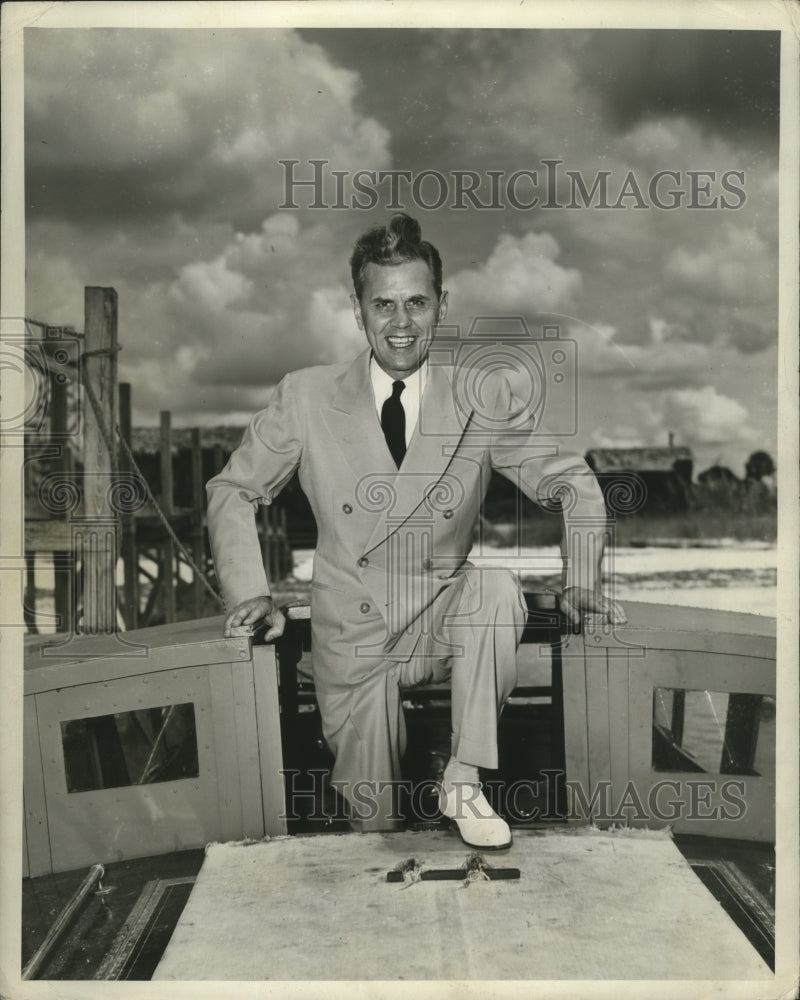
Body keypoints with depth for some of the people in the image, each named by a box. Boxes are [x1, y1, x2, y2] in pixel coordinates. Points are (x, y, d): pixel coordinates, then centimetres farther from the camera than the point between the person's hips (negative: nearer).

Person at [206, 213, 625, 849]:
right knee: (376, 825, -4)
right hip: (353, 634, 0)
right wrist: (250, 592, -10)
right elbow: (233, 492, 4)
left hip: (448, 622, 0)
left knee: (499, 588, -33)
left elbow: (573, 484, 4)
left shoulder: (484, 401, -4)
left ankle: (464, 782, -18)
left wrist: (581, 584, -11)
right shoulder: (307, 398, -4)